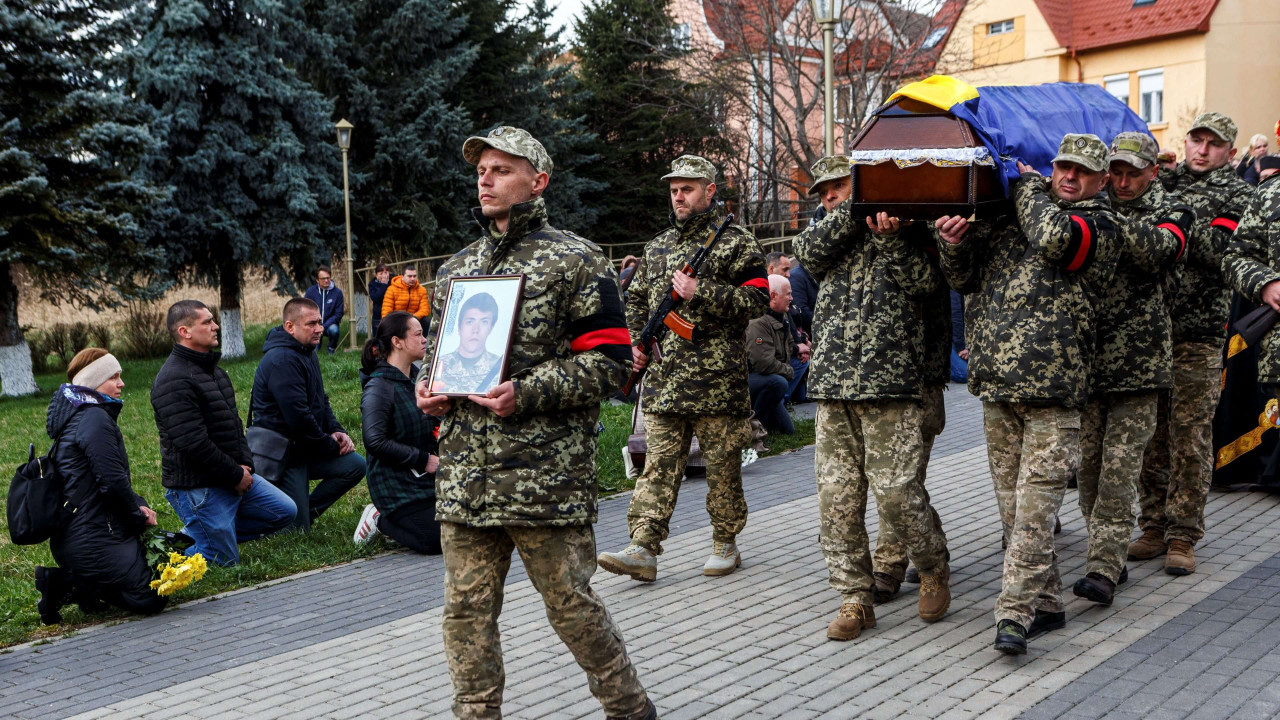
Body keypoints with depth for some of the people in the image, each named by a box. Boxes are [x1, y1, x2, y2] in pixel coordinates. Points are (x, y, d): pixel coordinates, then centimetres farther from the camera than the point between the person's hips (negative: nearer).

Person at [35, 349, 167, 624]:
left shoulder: (79, 416, 17)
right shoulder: (95, 419, -16)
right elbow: (113, 482, -22)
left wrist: (138, 505, 5)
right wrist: (139, 516, -5)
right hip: (93, 542, -11)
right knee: (150, 598, -11)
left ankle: (73, 582, 10)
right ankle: (67, 585, -6)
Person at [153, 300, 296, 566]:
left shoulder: (213, 369, 13)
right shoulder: (174, 380, -20)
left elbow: (234, 422, 20)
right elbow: (193, 443, -25)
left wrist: (245, 464, 5)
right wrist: (236, 475, -16)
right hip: (196, 487, -9)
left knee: (285, 511, 12)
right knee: (224, 561, -5)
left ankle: (195, 535, 16)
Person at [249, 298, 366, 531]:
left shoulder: (306, 353, 12)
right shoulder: (282, 360, -22)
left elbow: (321, 401, 21)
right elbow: (298, 416, -26)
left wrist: (336, 431, 2)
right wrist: (331, 445, -14)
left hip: (304, 448, 10)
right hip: (282, 454, -10)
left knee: (355, 465, -3)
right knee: (296, 528, -6)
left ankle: (306, 511, 9)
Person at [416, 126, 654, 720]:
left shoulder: (574, 260, -2)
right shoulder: (456, 268, 16)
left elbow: (609, 359, -8)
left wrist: (528, 393, -19)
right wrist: (429, 387, 3)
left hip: (545, 475, -5)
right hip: (464, 475, 6)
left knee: (571, 604, 4)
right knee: (466, 609, 9)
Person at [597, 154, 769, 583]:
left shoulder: (735, 242, -1)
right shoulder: (658, 246, 17)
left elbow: (758, 299, -10)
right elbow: (637, 298, 29)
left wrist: (701, 293, -17)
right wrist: (637, 341, 12)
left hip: (718, 380, -5)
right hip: (664, 380, 5)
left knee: (722, 466, 5)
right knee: (659, 464, 1)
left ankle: (725, 545, 18)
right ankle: (643, 550, -1)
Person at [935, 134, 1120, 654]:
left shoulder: (1099, 224, 2)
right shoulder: (1008, 216, 16)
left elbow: (1054, 237, -20)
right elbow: (966, 279, 16)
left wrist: (1028, 185, -2)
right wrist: (953, 245, -6)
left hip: (1052, 385, -5)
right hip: (997, 383, 5)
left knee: (1034, 506, -8)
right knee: (1012, 507, 9)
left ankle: (1015, 613, -2)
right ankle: (1046, 604, 21)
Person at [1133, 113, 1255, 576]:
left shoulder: (1236, 194, 4)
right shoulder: (1163, 181, 15)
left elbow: (1222, 254, -11)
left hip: (1198, 334, -3)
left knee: (1189, 437, -1)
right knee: (1149, 433, 8)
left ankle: (1183, 536, 8)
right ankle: (1154, 525, 18)